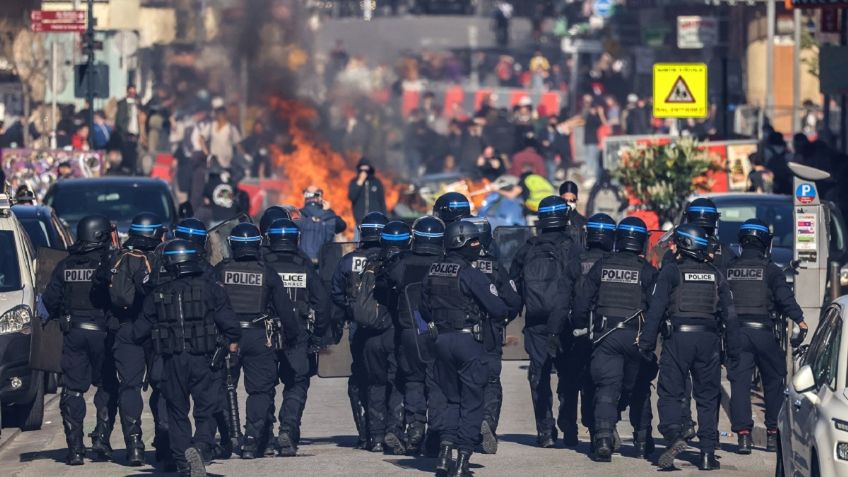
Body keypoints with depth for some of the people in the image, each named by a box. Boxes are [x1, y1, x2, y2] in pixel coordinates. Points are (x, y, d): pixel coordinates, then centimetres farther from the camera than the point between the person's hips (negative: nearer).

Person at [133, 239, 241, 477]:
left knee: (177, 413, 13)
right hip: (201, 359, -1)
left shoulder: (159, 293, 4)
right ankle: (200, 446, -25)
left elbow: (139, 331, 7)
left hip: (172, 360, 2)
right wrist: (232, 341, 13)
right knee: (206, 410, 3)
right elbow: (228, 321, -7)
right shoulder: (210, 288, -2)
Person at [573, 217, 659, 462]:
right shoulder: (647, 271, -3)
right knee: (639, 390, 14)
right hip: (636, 337, -1)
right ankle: (642, 439, 20)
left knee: (606, 387, -3)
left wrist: (580, 326, 17)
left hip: (606, 334, 1)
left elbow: (583, 300, 6)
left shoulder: (602, 266, 4)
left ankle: (603, 437, -21)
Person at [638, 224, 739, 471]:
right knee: (708, 397, 8)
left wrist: (647, 343, -4)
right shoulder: (715, 274, 13)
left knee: (670, 393, 0)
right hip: (709, 339, 3)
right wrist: (733, 346, 15)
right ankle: (707, 453, 5)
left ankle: (674, 436, -24)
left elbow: (656, 309, -5)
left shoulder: (671, 271, 0)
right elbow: (729, 313, 12)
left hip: (678, 338, -3)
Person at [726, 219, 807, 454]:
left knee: (739, 383, 1)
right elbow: (785, 297, -13)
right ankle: (773, 433, 13)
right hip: (764, 331, -2)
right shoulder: (770, 270, -3)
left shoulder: (728, 270, 8)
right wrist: (799, 320, -14)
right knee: (773, 382, 11)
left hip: (736, 332, 2)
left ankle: (744, 434, -9)